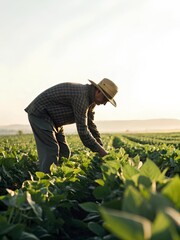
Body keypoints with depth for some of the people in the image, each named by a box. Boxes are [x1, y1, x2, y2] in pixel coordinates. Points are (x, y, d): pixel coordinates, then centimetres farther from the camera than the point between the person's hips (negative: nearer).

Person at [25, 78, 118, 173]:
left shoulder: (90, 98, 4)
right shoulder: (81, 97, -28)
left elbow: (90, 125, 10)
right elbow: (82, 131, -29)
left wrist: (101, 149, 5)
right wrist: (100, 150, -21)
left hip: (52, 118, 10)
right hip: (39, 114, -10)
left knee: (64, 152, 6)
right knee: (50, 151, -18)